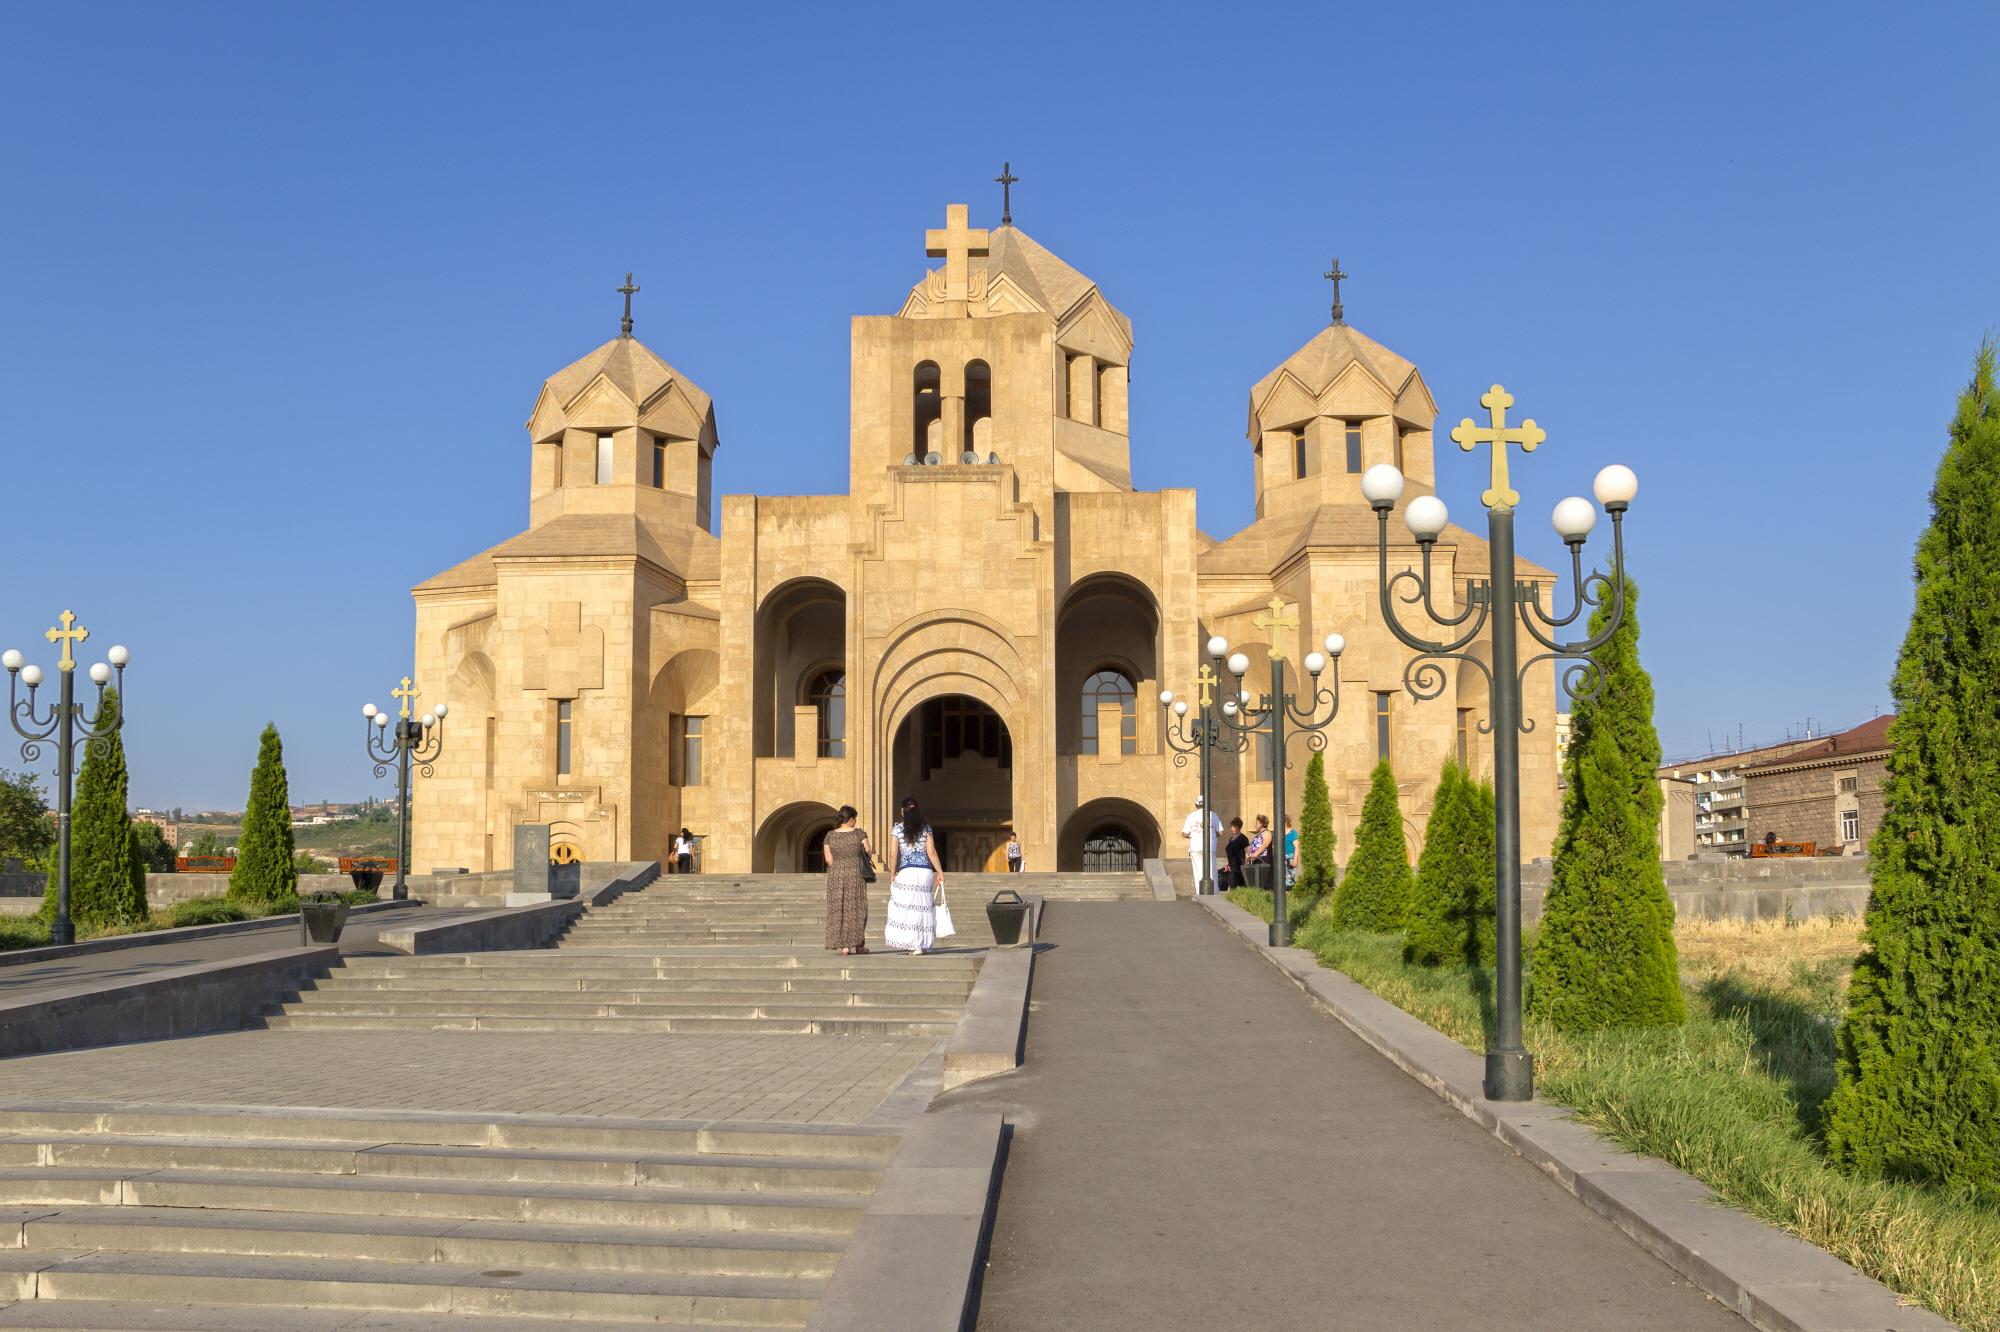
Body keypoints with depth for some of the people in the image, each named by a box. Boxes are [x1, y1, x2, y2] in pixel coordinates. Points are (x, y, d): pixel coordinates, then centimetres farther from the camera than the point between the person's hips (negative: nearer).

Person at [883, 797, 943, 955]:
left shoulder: (898, 828, 2)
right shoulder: (926, 828, 7)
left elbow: (894, 854, 0)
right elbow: (931, 852, 2)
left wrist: (892, 875, 8)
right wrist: (939, 873, 6)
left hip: (906, 871, -2)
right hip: (925, 870, 2)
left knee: (906, 907, 1)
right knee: (923, 907, 9)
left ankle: (915, 946, -5)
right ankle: (920, 944, 9)